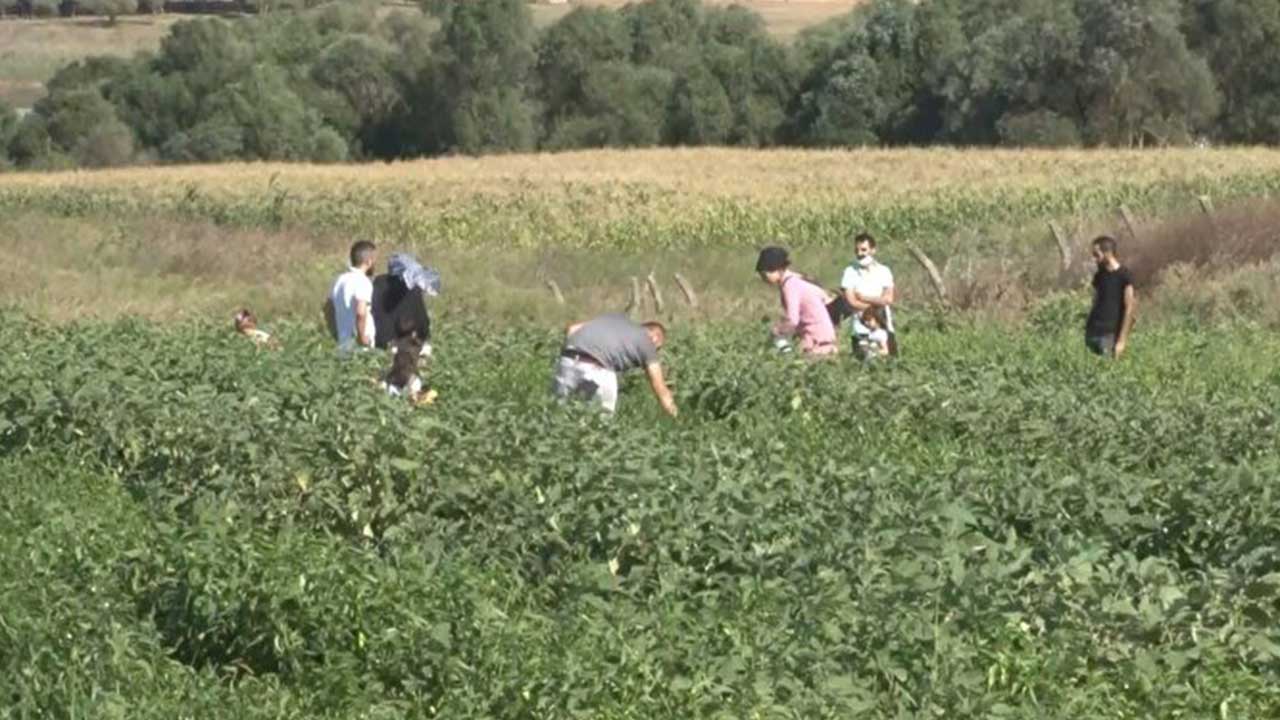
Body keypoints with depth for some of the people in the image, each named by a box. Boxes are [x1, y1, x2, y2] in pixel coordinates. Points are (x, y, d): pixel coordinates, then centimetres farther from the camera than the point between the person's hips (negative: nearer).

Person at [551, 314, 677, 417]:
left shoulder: (617, 318, 35)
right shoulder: (647, 342, 22)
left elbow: (572, 329, 25)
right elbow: (661, 391, 24)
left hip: (568, 360, 5)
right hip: (595, 368, -5)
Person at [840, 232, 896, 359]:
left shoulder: (884, 271, 6)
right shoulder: (850, 272, 1)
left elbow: (888, 300, -4)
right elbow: (852, 302, -8)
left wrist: (864, 298, -5)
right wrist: (877, 302, -5)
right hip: (861, 332, -2)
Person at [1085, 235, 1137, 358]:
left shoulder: (1124, 276, -5)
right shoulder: (1099, 276, 14)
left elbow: (1129, 309, -8)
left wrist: (1122, 340, -12)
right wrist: (1086, 329, 9)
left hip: (1110, 334, -6)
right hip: (1092, 333, 6)